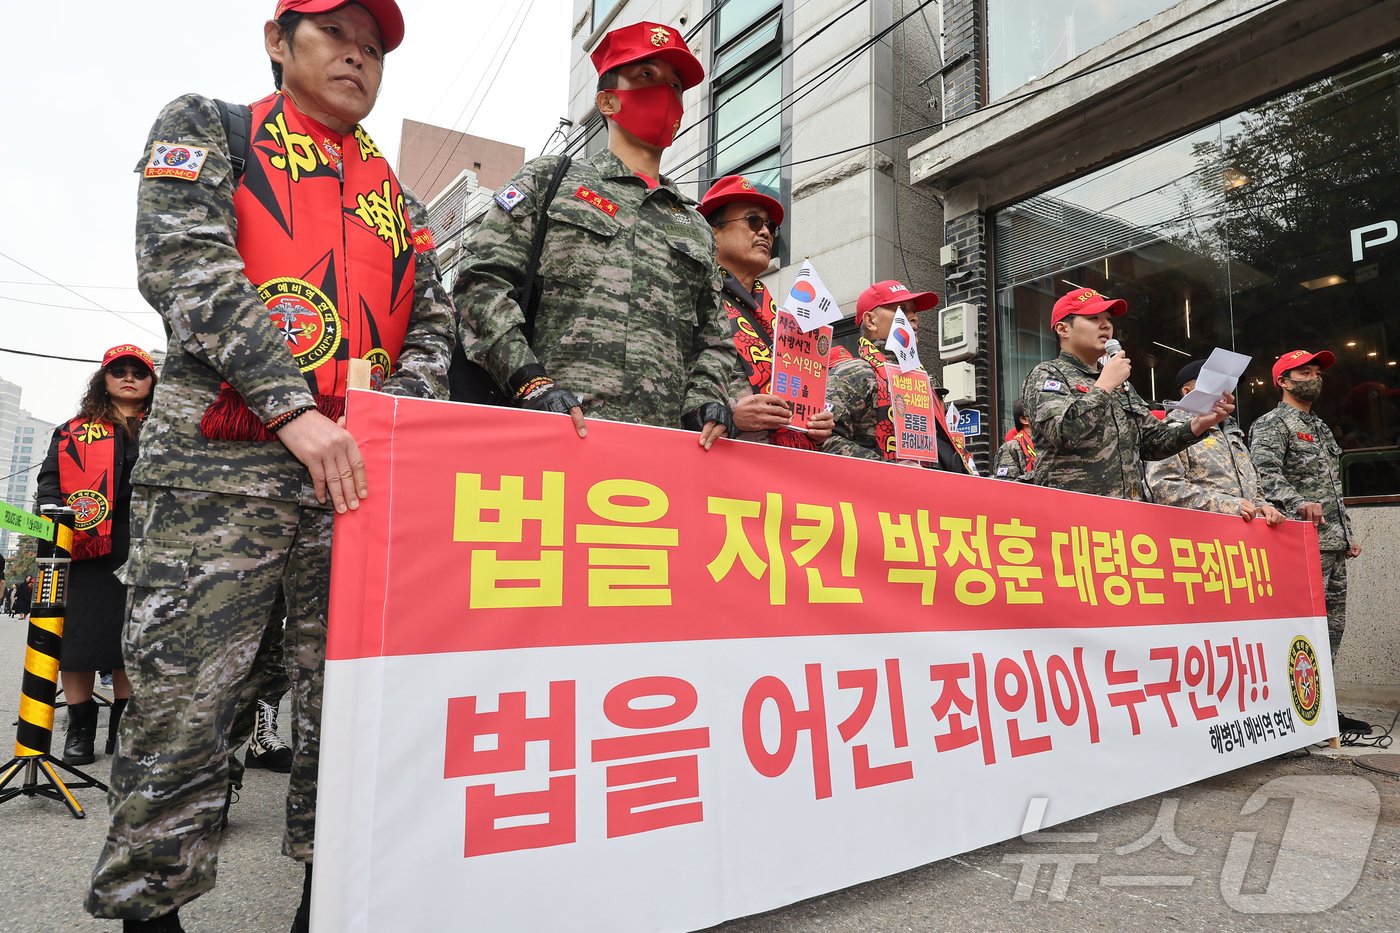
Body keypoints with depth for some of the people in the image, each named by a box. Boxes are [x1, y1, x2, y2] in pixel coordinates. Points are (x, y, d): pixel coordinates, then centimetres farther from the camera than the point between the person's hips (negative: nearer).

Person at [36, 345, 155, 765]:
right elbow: (50, 478, 12)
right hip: (85, 550, 1)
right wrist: (54, 510, -8)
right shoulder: (74, 431, 17)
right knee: (79, 636, 3)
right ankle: (80, 728, 16)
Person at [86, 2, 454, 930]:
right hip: (220, 465, -3)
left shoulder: (397, 198, 23)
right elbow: (185, 267, -6)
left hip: (355, 473, 4)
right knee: (180, 706, -3)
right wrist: (296, 409, -18)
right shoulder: (205, 129, 12)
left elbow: (432, 326, 15)